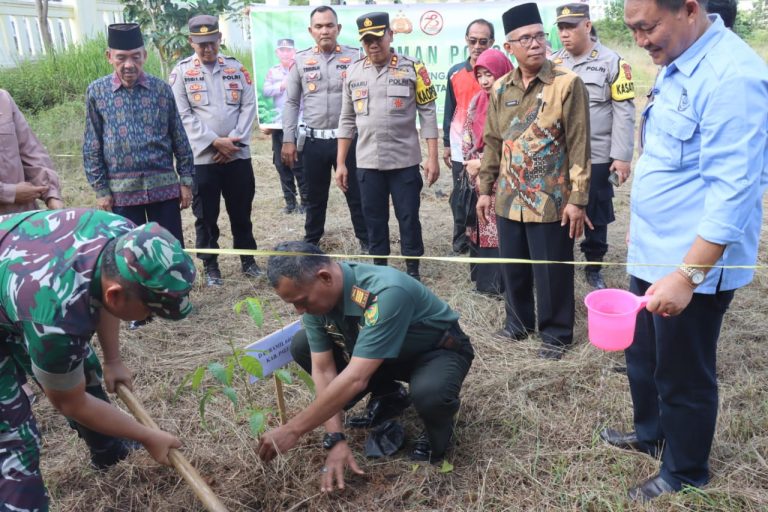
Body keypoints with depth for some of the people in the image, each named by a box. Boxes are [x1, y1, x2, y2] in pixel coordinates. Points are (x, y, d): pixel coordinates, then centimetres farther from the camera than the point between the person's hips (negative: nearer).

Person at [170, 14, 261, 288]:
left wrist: (233, 140, -8)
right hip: (201, 157, -2)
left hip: (238, 154, 2)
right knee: (206, 215, 5)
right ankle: (210, 265, 18)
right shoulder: (181, 72, 1)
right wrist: (214, 141, -13)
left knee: (241, 211, 11)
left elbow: (249, 106, 3)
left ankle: (247, 259, 25)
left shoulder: (236, 68, 8)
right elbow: (183, 114, -5)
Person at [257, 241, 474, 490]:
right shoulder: (315, 293, -17)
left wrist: (292, 430, -35)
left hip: (439, 350, -6)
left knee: (428, 393, -40)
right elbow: (323, 369, -13)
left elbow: (356, 378, -40)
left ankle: (438, 432, -2)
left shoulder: (387, 292, -39)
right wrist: (335, 439, -21)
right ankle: (386, 397, 8)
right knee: (302, 346, -8)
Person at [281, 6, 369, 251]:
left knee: (357, 194, 6)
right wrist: (288, 140, 2)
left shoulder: (354, 57, 0)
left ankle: (366, 241, 21)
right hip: (314, 141, 2)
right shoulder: (301, 60, 5)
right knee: (315, 197, 13)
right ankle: (311, 243, 28)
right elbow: (291, 102, 7)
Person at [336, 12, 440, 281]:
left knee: (409, 217, 6)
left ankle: (413, 269, 22)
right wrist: (341, 163, 6)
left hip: (405, 161, -3)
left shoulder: (412, 68, -4)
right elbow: (347, 120, 9)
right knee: (374, 218, 11)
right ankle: (379, 268, 27)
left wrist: (432, 158, -9)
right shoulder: (353, 72, 6)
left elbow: (428, 114, -3)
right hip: (367, 163, 3)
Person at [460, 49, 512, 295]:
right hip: (478, 177, 6)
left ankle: (500, 281, 8)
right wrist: (470, 163, -1)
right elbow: (467, 136, 13)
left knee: (501, 229, -2)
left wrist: (482, 163, -13)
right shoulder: (476, 102, 10)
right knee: (480, 227, 11)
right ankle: (483, 277, 22)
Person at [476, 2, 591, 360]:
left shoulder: (568, 83, -9)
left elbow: (578, 145, -10)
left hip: (550, 200, -5)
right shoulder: (500, 89, 7)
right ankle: (518, 321, 36)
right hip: (509, 198, 5)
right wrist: (485, 189, 10)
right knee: (513, 267, 16)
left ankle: (555, 333, 23)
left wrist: (577, 198, -13)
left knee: (551, 272, 5)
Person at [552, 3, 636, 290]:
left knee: (596, 216, 9)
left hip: (596, 157, -3)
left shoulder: (612, 62, -4)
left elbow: (624, 111, -6)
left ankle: (593, 268, 26)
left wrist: (622, 156, -11)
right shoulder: (552, 64, 7)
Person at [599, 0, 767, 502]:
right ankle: (652, 433, 47)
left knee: (683, 376, 9)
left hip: (694, 264, -9)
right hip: (652, 252, 9)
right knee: (642, 355, 23)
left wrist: (688, 274, -28)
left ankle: (685, 473, 32)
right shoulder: (677, 67, 8)